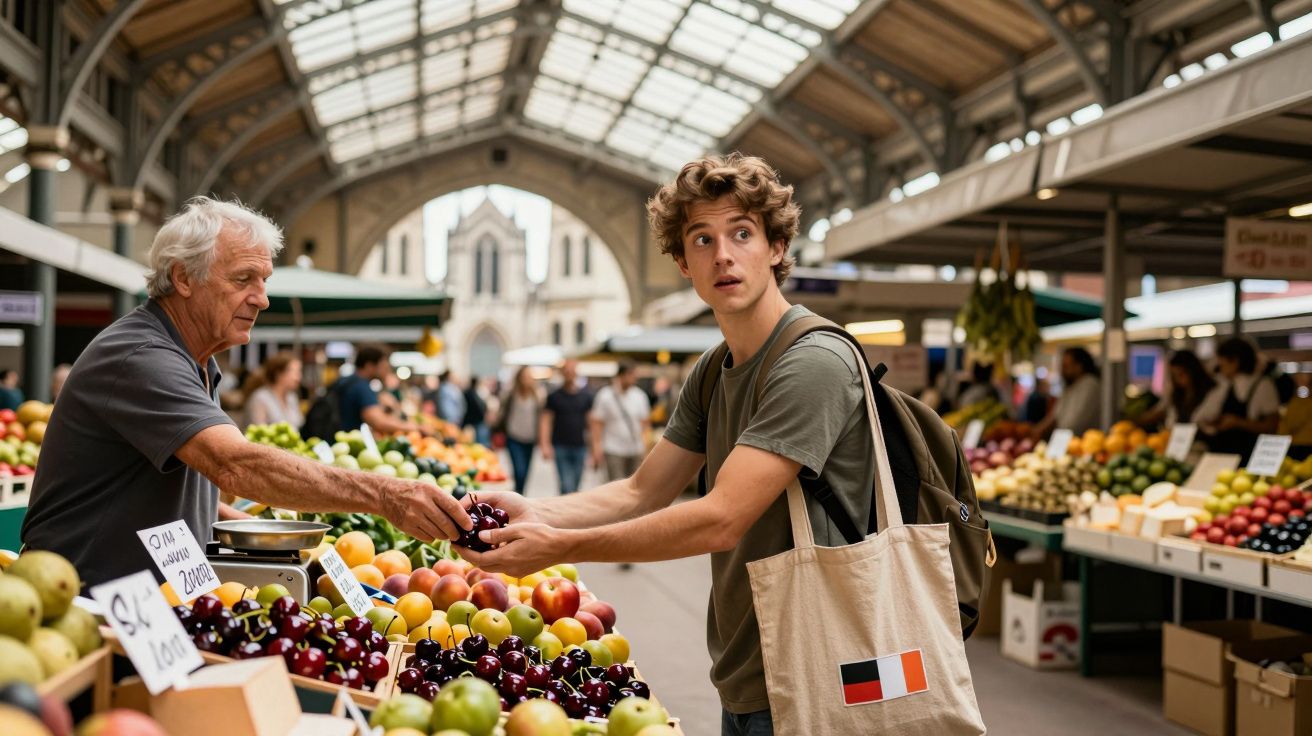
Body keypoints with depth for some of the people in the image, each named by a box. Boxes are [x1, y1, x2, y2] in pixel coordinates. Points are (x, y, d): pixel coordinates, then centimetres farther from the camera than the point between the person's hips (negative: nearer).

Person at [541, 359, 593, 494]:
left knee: (574, 487, 8)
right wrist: (545, 445, -10)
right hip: (560, 447, -2)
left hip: (580, 447, 2)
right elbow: (546, 420, 1)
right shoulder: (554, 396, 2)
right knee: (567, 486, -10)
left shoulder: (586, 395, 6)